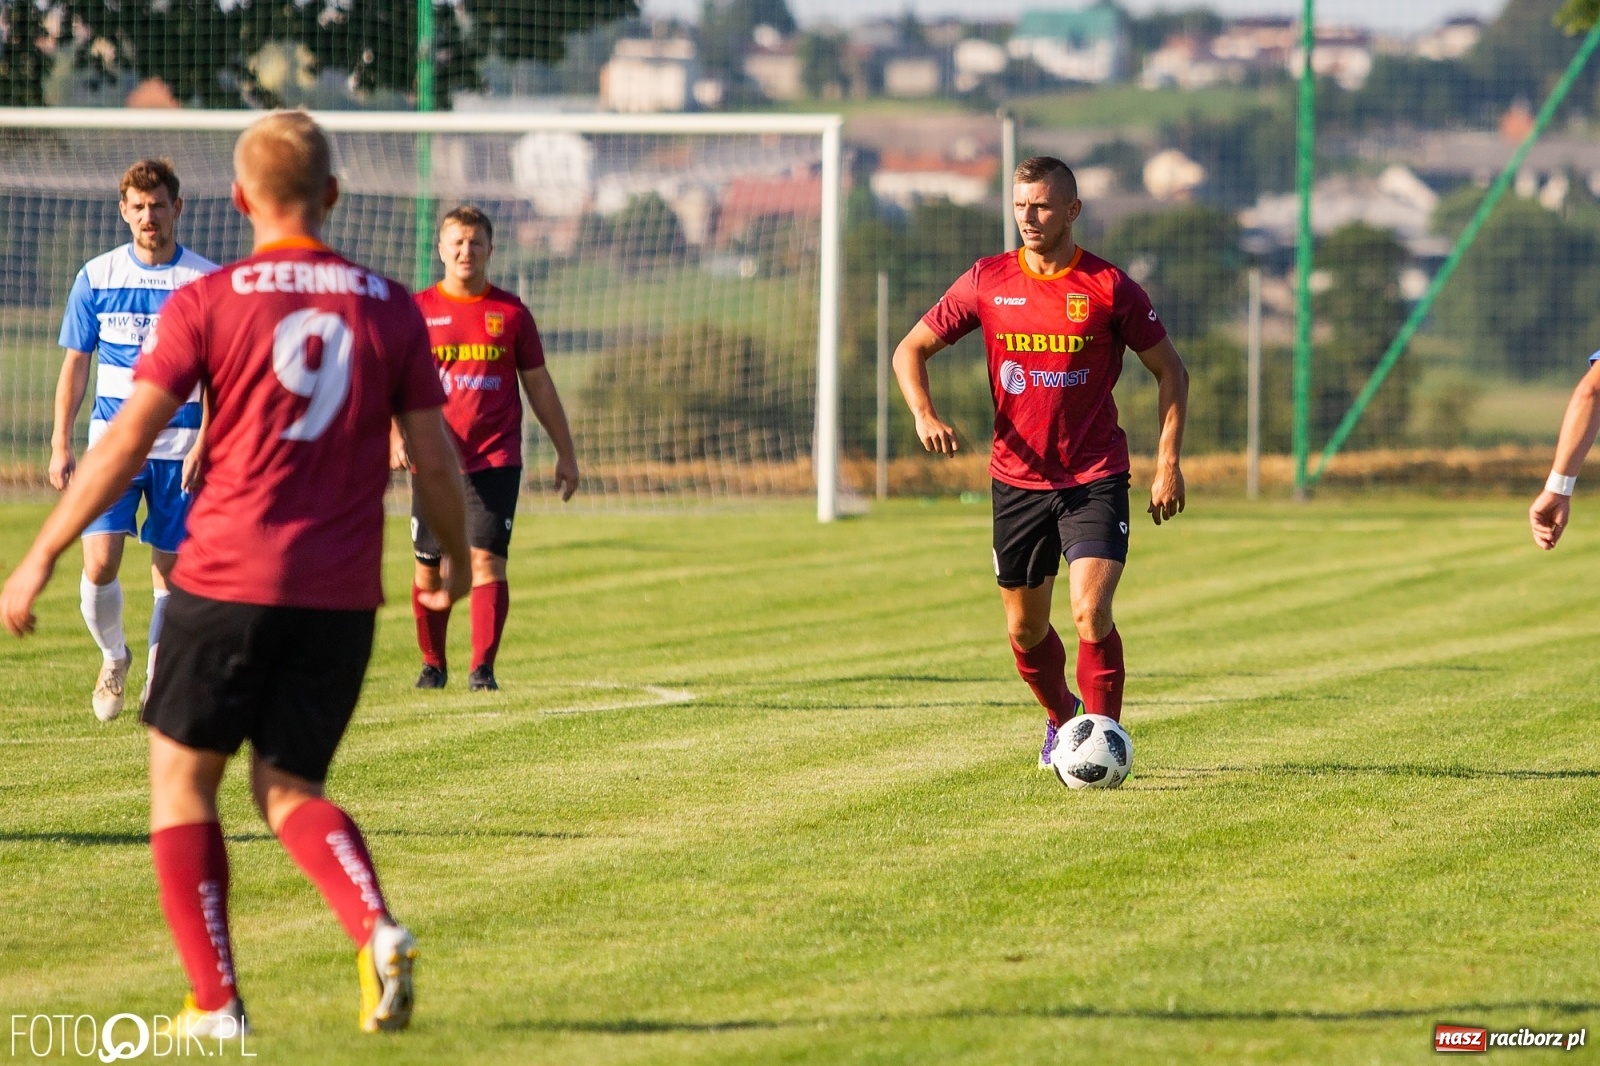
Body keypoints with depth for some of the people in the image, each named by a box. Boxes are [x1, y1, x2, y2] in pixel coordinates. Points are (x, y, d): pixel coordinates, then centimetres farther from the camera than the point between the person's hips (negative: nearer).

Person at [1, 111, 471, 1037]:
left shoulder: (207, 304, -3)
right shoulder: (391, 308, 5)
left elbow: (126, 441, -7)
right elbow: (435, 456, 6)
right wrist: (457, 558, 24)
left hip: (229, 579, -3)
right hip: (343, 595, 3)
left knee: (182, 778, 11)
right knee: (290, 790, 15)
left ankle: (216, 1003, 6)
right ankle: (379, 933, -12)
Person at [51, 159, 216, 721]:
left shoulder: (207, 281, -2)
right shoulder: (96, 277, 4)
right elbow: (75, 366, 9)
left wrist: (203, 446, -13)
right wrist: (60, 444, 3)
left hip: (180, 448, -1)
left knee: (170, 572, 3)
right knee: (99, 565, -11)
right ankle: (113, 658, 16)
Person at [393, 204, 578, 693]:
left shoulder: (511, 312, 6)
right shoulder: (417, 311, 4)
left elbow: (538, 385, 13)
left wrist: (565, 452, 13)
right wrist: (396, 436, -17)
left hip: (496, 459, -1)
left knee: (487, 561, -12)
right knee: (429, 569, 6)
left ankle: (483, 669, -11)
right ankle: (432, 665, 24)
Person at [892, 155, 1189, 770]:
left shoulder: (1109, 287, -6)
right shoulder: (988, 282, 0)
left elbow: (1171, 372, 3)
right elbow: (910, 350, 7)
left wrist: (1169, 463, -6)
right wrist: (924, 415, -12)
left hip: (1095, 481, -3)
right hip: (1018, 481, 3)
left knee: (1091, 615, -19)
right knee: (1025, 630, 13)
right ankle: (1061, 717, 40)